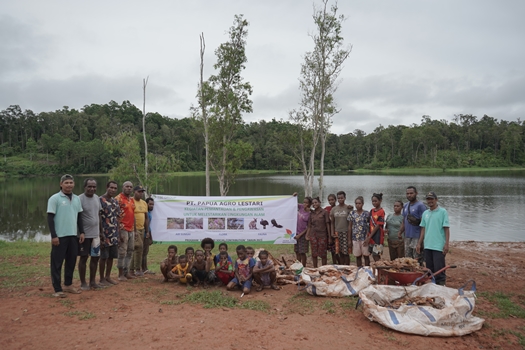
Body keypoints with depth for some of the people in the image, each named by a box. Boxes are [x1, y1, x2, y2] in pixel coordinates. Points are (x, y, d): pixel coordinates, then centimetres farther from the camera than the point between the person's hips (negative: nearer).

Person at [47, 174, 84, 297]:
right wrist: (53, 236, -15)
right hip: (60, 236, -6)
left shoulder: (76, 199, 10)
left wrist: (82, 232, 10)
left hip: (73, 235, 6)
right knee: (57, 263, 1)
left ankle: (68, 285, 25)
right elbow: (50, 218, -10)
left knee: (71, 261, 12)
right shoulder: (54, 198, -7)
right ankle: (57, 289, 7)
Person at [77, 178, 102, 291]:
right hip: (84, 234, -6)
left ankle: (92, 281, 22)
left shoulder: (97, 198, 7)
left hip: (95, 234, 6)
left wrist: (100, 230, 14)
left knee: (95, 257, 10)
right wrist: (80, 233, -14)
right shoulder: (80, 199, -14)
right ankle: (83, 283, 16)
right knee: (83, 258, 4)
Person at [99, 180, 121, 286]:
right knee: (103, 257, 2)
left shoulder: (115, 201, 12)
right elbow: (98, 219, -14)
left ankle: (108, 276, 25)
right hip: (105, 235, -7)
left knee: (111, 256, 12)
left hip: (114, 235, 7)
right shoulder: (100, 200, -11)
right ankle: (102, 279, 14)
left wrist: (118, 233, 13)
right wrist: (101, 234, -17)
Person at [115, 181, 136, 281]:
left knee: (130, 252, 11)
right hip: (123, 229, -8)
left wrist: (135, 230, 16)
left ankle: (126, 272, 19)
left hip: (131, 230, 8)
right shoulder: (118, 199, -8)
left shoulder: (132, 200, 15)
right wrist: (119, 232, -18)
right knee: (122, 252, -4)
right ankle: (121, 274, 5)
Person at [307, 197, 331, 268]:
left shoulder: (324, 212, -3)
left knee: (322, 254, 2)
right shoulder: (311, 213, 8)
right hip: (313, 235, 3)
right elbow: (309, 226, 9)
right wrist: (306, 235, 0)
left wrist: (329, 236, -7)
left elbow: (327, 224, -4)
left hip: (322, 235, -3)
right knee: (314, 253, 7)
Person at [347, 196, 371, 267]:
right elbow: (349, 227, 6)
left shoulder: (367, 213, -1)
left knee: (366, 255, 4)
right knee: (358, 256, 9)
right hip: (355, 238, 2)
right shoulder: (352, 213, 3)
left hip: (365, 238, -2)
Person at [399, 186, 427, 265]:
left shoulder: (420, 206, -6)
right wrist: (400, 232, 11)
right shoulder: (405, 206, 16)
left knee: (417, 260, -6)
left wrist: (417, 221, -26)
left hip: (417, 237, -7)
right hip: (407, 237, 7)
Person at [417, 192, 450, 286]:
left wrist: (446, 244, -13)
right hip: (427, 245, 6)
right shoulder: (425, 213, 12)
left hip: (439, 246, -5)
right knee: (429, 269, 12)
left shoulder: (443, 212, -4)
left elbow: (446, 229, -7)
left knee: (439, 269, -4)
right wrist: (419, 243, 11)